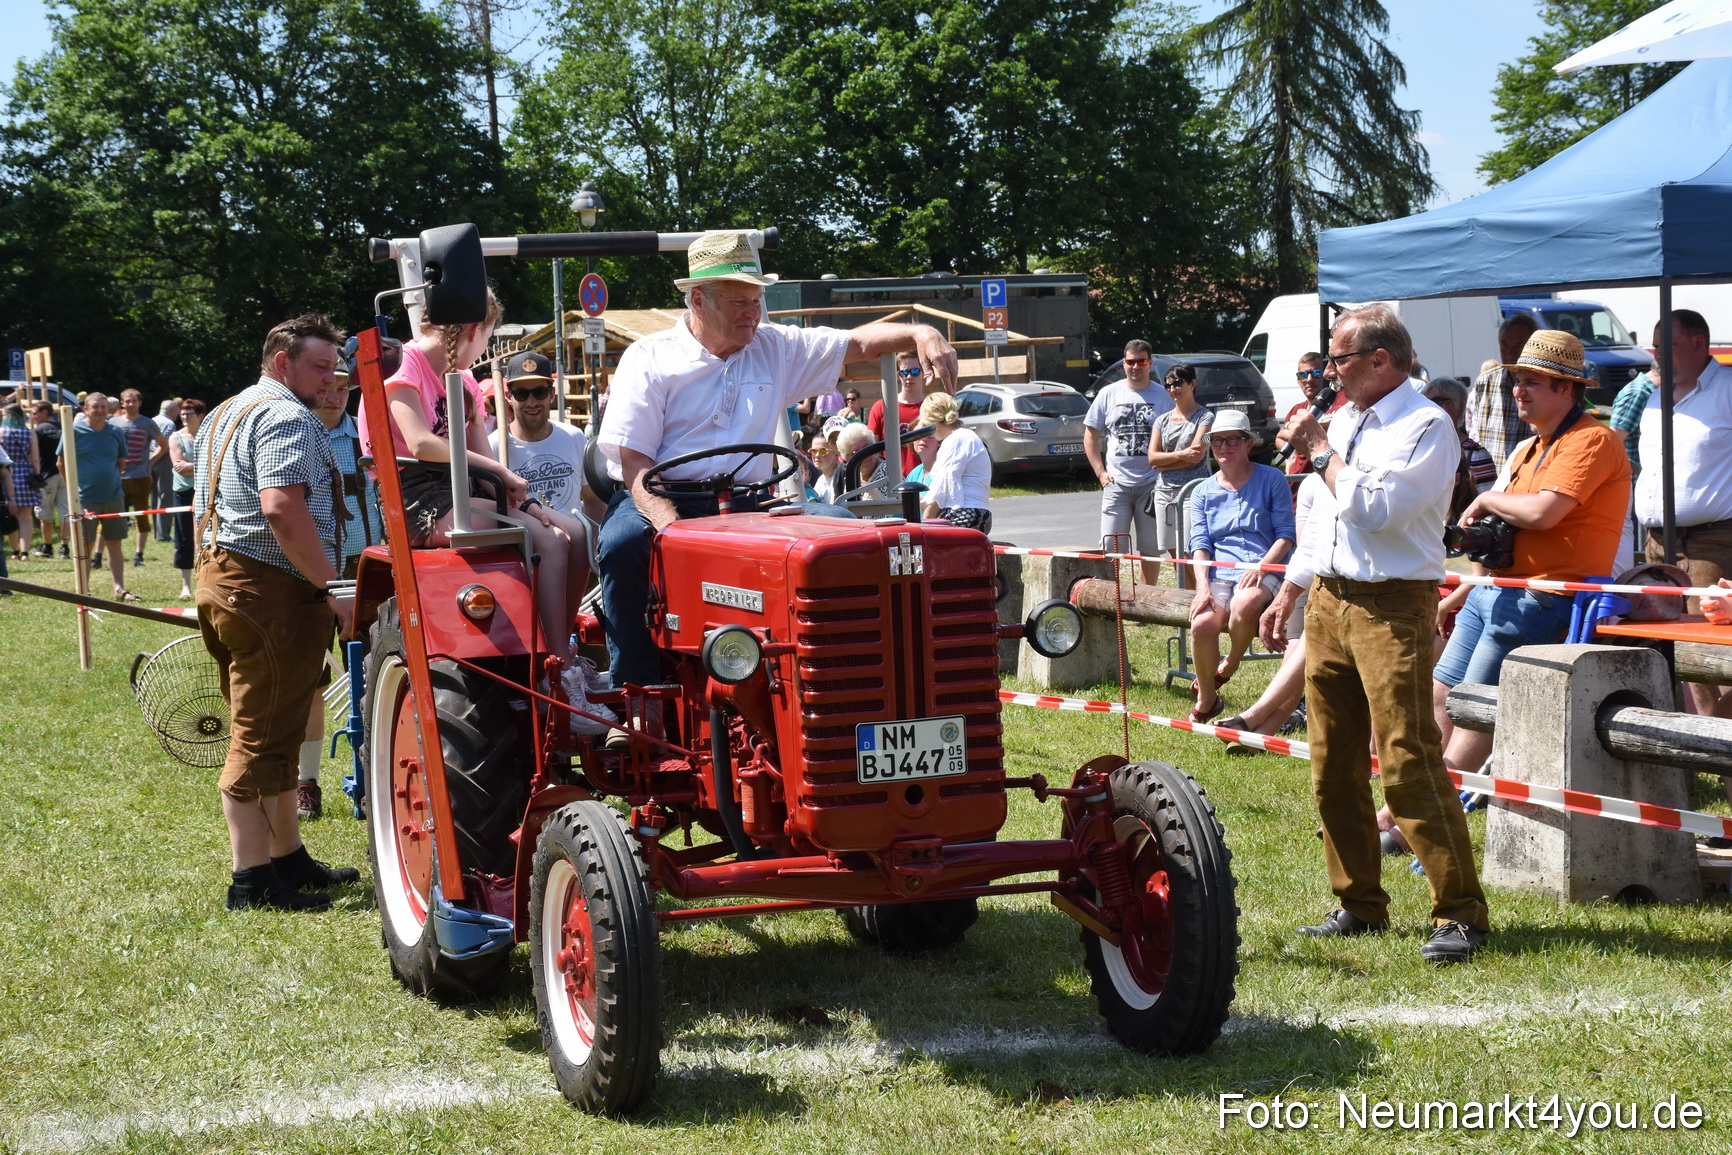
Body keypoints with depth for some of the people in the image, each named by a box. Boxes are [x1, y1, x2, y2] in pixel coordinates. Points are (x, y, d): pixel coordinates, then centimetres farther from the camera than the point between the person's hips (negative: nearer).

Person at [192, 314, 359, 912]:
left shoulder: (222, 416, 20)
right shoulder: (287, 418, -13)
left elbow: (203, 505, 27)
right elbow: (282, 508, -27)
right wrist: (333, 588, -23)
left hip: (218, 576, 10)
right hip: (273, 591, -10)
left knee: (265, 732, 17)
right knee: (263, 737, -7)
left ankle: (288, 856, 26)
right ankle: (253, 878, -5)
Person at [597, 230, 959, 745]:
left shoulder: (776, 348, 13)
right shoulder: (649, 359, 0)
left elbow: (860, 341, 12)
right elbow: (633, 460, -8)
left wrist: (921, 334, -11)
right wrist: (669, 524, -26)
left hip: (745, 502, 3)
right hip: (661, 498, -3)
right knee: (621, 544, -37)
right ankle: (638, 695, -26)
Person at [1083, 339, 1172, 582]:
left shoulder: (1163, 397, 5)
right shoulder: (1109, 394, 7)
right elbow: (1090, 436, 11)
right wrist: (1101, 472, 1)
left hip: (1152, 483, 0)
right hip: (1116, 483, 0)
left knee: (1151, 549, 6)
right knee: (1111, 548, -4)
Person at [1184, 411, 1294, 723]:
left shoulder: (1272, 480, 7)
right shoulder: (1203, 493, 16)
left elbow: (1286, 533, 2)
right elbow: (1200, 544, 7)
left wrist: (1261, 567, -14)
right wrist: (1202, 586, -10)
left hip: (1263, 572, -2)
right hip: (1219, 574, 2)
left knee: (1245, 605, -38)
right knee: (1202, 624, -28)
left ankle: (1230, 665, -6)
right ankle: (1206, 699, -6)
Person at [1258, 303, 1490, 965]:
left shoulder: (1426, 427, -9)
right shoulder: (1343, 422, 17)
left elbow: (1374, 511, -20)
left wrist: (1320, 454, -9)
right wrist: (1286, 595, 25)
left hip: (1391, 609, -8)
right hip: (1328, 600, 8)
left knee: (1408, 762, -13)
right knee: (1333, 767, 9)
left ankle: (1460, 914, -8)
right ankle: (1358, 905, 18)